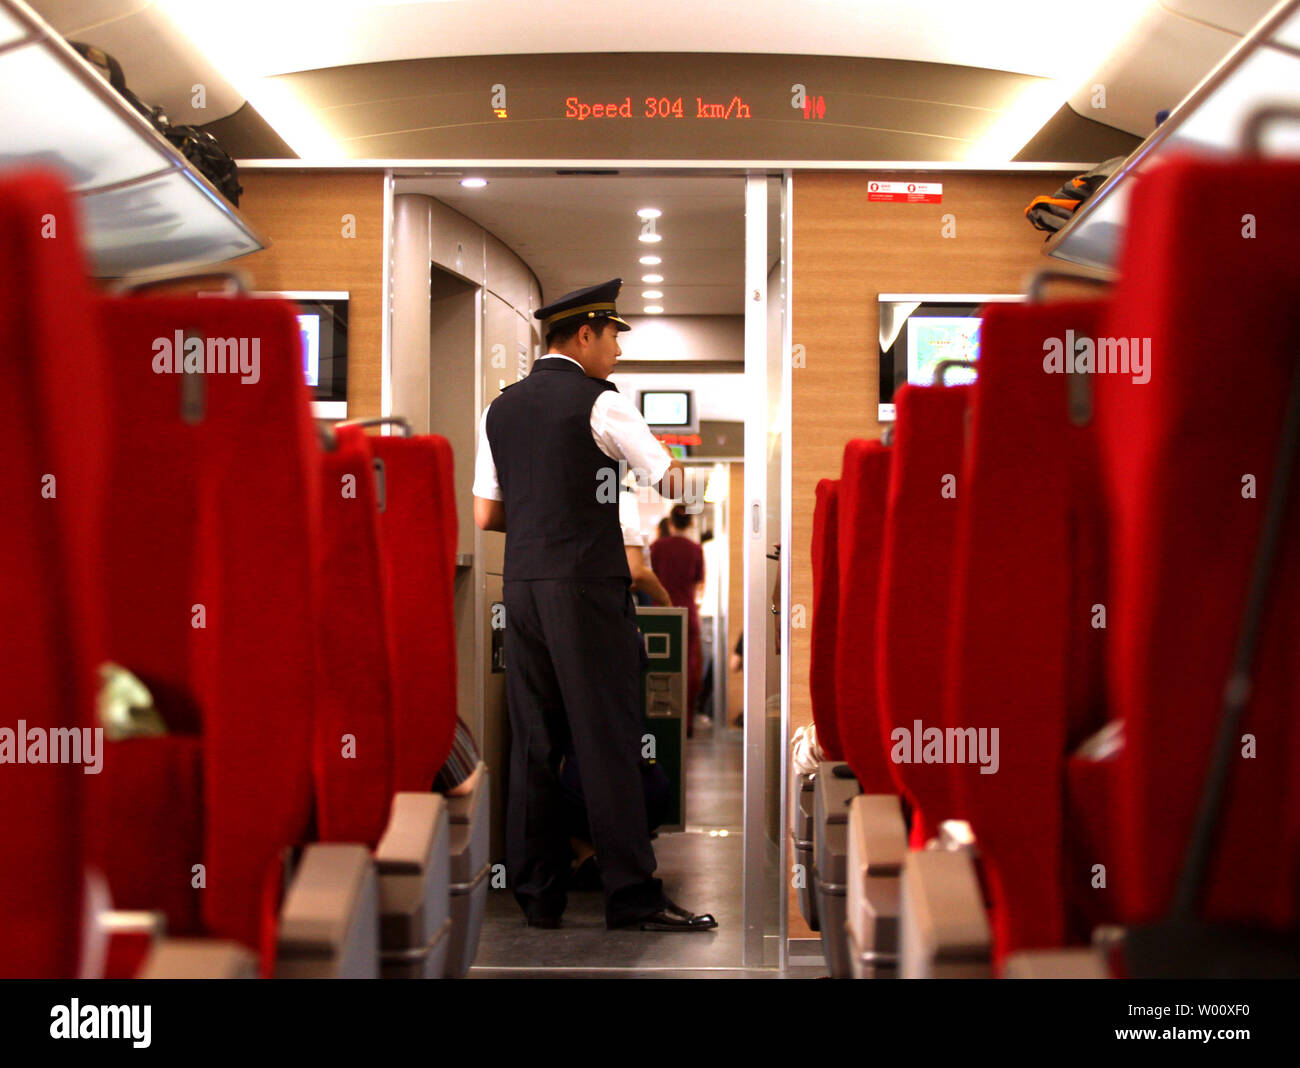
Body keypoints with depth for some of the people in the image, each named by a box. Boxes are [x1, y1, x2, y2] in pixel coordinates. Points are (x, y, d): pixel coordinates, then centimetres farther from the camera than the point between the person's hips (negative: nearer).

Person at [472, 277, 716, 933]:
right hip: (587, 585, -6)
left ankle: (536, 894, 14)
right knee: (608, 738, -4)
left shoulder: (500, 409, 13)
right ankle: (632, 897, -1)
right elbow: (675, 484, -6)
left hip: (522, 583, 7)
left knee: (532, 739, 9)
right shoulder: (598, 403, -7)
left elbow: (486, 516, 14)